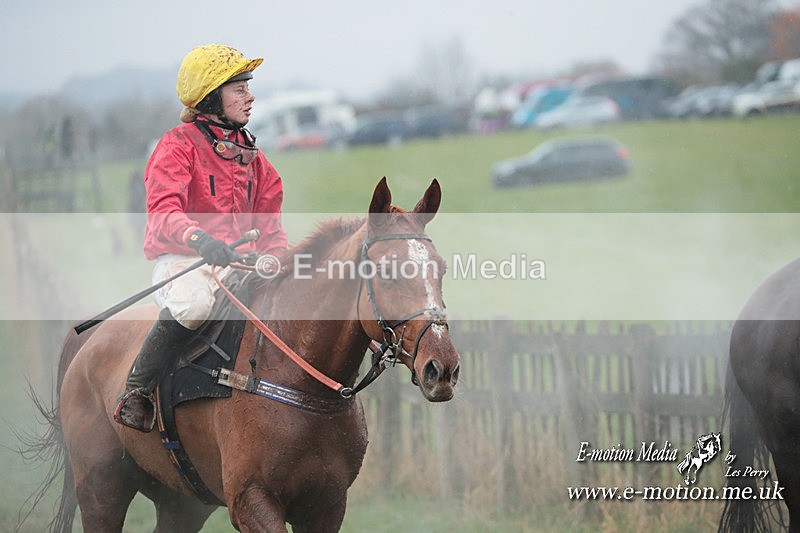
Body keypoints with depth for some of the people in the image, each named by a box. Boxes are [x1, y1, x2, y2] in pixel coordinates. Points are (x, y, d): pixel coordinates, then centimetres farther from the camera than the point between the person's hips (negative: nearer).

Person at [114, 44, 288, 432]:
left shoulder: (249, 153, 18)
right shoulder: (178, 145, -5)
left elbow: (268, 225, 22)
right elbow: (162, 211, -21)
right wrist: (199, 239, -41)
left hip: (239, 261, 7)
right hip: (181, 259, -6)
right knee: (193, 302, -39)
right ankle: (137, 388, -19)